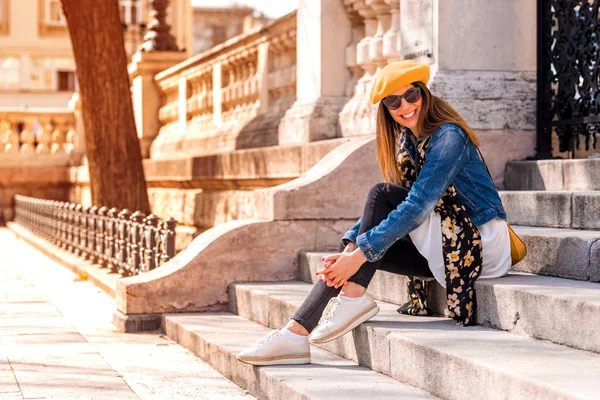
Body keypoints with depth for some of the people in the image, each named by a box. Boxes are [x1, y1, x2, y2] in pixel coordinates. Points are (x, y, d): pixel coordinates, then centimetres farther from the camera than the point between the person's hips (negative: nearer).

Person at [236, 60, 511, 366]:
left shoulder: (447, 137, -17)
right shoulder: (407, 140, 10)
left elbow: (417, 206, -24)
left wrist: (361, 253, -26)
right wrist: (352, 246, -10)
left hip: (482, 244, -8)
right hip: (443, 249, 8)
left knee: (381, 194, -19)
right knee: (353, 249, -9)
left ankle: (353, 296, -20)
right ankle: (296, 334, -19)